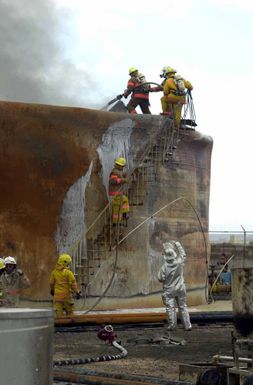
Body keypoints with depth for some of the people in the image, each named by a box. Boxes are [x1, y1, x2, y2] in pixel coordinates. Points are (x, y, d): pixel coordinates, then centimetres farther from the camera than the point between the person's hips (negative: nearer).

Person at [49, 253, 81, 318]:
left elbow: (51, 283, 14)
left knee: (59, 312, 3)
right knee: (69, 312, 11)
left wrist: (52, 290, 32)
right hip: (67, 295, -4)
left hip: (58, 295, 4)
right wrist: (77, 292, -3)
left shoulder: (54, 272, 2)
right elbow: (73, 284, -12)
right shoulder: (68, 272, -13)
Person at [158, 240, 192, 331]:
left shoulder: (164, 267, -19)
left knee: (170, 308, 3)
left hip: (169, 290, -3)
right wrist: (178, 245, 15)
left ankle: (172, 325, 4)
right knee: (183, 307, 11)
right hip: (180, 289, 3)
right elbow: (183, 254, 8)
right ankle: (187, 325, 12)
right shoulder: (179, 262, -12)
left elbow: (160, 278, -11)